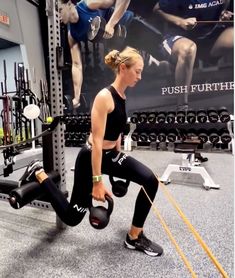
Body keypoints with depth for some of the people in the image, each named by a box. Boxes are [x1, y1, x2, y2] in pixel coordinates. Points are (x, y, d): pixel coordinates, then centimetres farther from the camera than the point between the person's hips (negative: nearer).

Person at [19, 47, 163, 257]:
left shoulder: (122, 96, 5)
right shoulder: (104, 97, -22)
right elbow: (97, 142, -24)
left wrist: (119, 163, 21)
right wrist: (97, 182, -21)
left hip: (111, 154, 8)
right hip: (91, 158, -8)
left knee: (151, 181, -7)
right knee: (72, 217, 9)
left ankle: (134, 238, 10)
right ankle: (38, 174, 25)